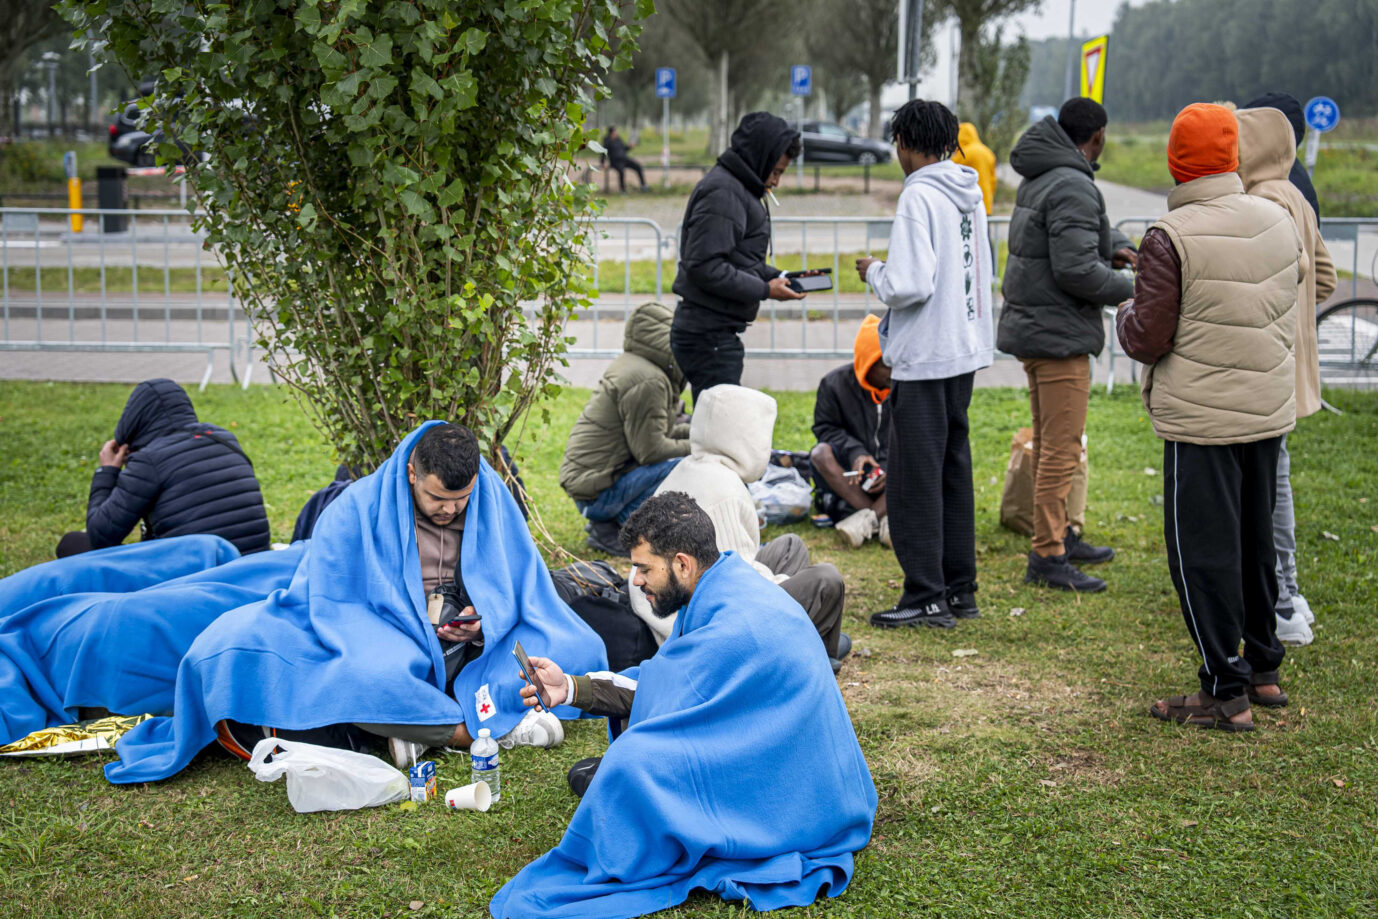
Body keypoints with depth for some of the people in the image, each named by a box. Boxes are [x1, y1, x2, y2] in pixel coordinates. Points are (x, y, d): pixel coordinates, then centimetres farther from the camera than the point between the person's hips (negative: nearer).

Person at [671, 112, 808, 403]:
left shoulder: (739, 188, 18)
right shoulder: (722, 192, -15)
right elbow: (705, 266, -23)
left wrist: (776, 277, 7)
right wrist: (765, 290, -17)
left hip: (719, 334, 11)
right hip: (709, 335, -11)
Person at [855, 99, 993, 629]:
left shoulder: (919, 197, -16)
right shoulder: (970, 194, 10)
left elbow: (910, 285, -23)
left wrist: (874, 272, -3)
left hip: (924, 358, -9)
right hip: (966, 350, 9)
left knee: (914, 477, -2)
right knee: (953, 470, 15)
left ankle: (926, 596, 1)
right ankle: (960, 589, 21)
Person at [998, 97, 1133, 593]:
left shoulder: (1039, 178, 13)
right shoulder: (1073, 188, -19)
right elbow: (1076, 269, -25)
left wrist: (1115, 244, 12)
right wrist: (1129, 287, -9)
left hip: (1032, 326, 10)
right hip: (1059, 334, -10)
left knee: (1050, 442, 19)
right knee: (1062, 446, -6)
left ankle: (1059, 535, 30)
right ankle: (1047, 556, -2)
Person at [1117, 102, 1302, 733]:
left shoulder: (1170, 238, -17)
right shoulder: (1278, 220, 3)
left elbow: (1148, 341, -15)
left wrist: (1125, 316, 5)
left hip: (1202, 420, -7)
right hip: (1271, 410, 7)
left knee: (1204, 550, 1)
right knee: (1256, 540, 19)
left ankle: (1227, 693, 3)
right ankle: (1263, 669, 31)